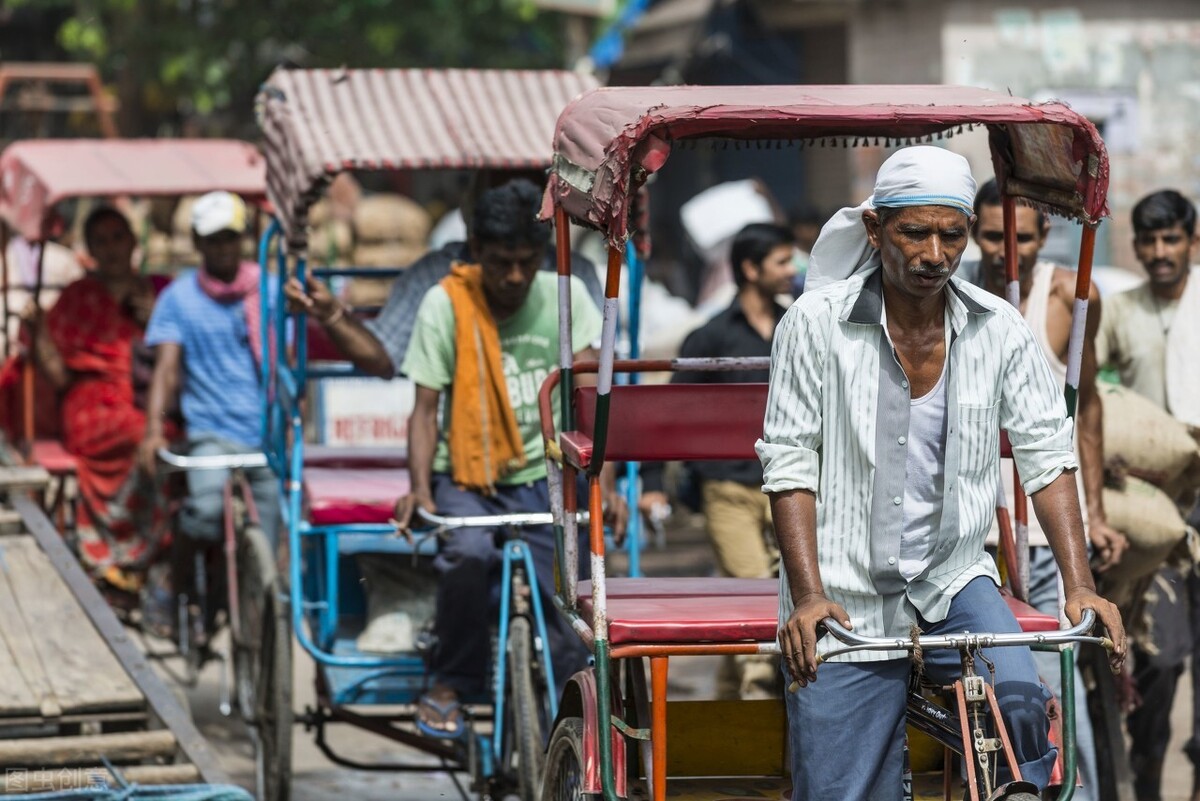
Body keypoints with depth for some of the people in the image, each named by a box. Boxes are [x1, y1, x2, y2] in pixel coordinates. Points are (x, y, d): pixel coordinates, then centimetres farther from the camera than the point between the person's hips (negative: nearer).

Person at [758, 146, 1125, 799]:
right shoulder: (816, 322, -8)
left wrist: (1079, 586, -11)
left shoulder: (999, 329, 0)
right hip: (846, 597, -2)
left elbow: (1047, 456, 1)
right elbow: (789, 464, -8)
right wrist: (808, 596, -19)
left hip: (953, 581, 2)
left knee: (1020, 697, -27)